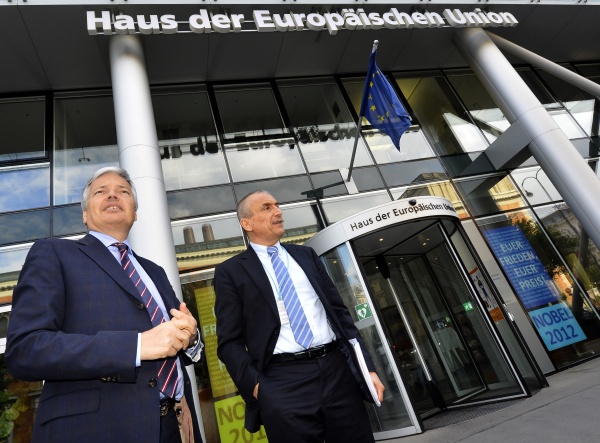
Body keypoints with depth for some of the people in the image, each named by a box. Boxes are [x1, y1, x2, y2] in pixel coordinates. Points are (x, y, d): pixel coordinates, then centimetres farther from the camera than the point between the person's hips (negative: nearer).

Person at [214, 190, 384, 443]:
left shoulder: (306, 255, 14)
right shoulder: (230, 271, 2)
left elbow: (339, 311, 13)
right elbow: (230, 342, 0)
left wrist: (367, 366, 7)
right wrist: (255, 385, -13)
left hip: (337, 371, 4)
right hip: (283, 384, -3)